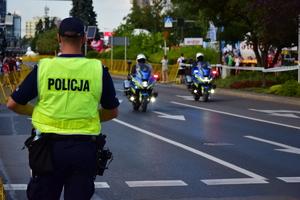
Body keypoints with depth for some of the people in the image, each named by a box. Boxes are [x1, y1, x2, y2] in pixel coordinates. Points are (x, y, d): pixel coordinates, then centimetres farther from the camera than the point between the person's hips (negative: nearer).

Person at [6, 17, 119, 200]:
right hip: (84, 149, 0)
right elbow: (112, 112, 8)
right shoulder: (98, 70, -2)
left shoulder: (43, 68, -3)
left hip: (50, 146, 0)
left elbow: (13, 104, 3)